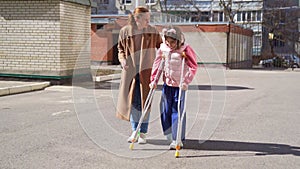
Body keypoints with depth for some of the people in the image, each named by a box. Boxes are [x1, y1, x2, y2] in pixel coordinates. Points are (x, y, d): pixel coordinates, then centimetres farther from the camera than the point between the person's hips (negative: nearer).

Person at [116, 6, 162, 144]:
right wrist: (122, 59, -4)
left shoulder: (152, 31, 0)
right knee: (132, 100, 6)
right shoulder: (125, 31, 2)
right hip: (130, 70, 1)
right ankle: (134, 131, 20)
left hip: (146, 70, -1)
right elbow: (120, 48, 13)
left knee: (145, 101, 0)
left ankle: (142, 133, 11)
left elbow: (161, 46, 7)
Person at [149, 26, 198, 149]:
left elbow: (193, 67, -11)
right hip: (167, 84, 4)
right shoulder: (163, 49, 1)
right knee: (165, 110, 7)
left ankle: (177, 139, 3)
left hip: (179, 85, -4)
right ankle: (169, 134, 24)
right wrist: (154, 80, 3)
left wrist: (186, 81, -19)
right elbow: (157, 64, 9)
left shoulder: (185, 50, -10)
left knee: (177, 111, -3)